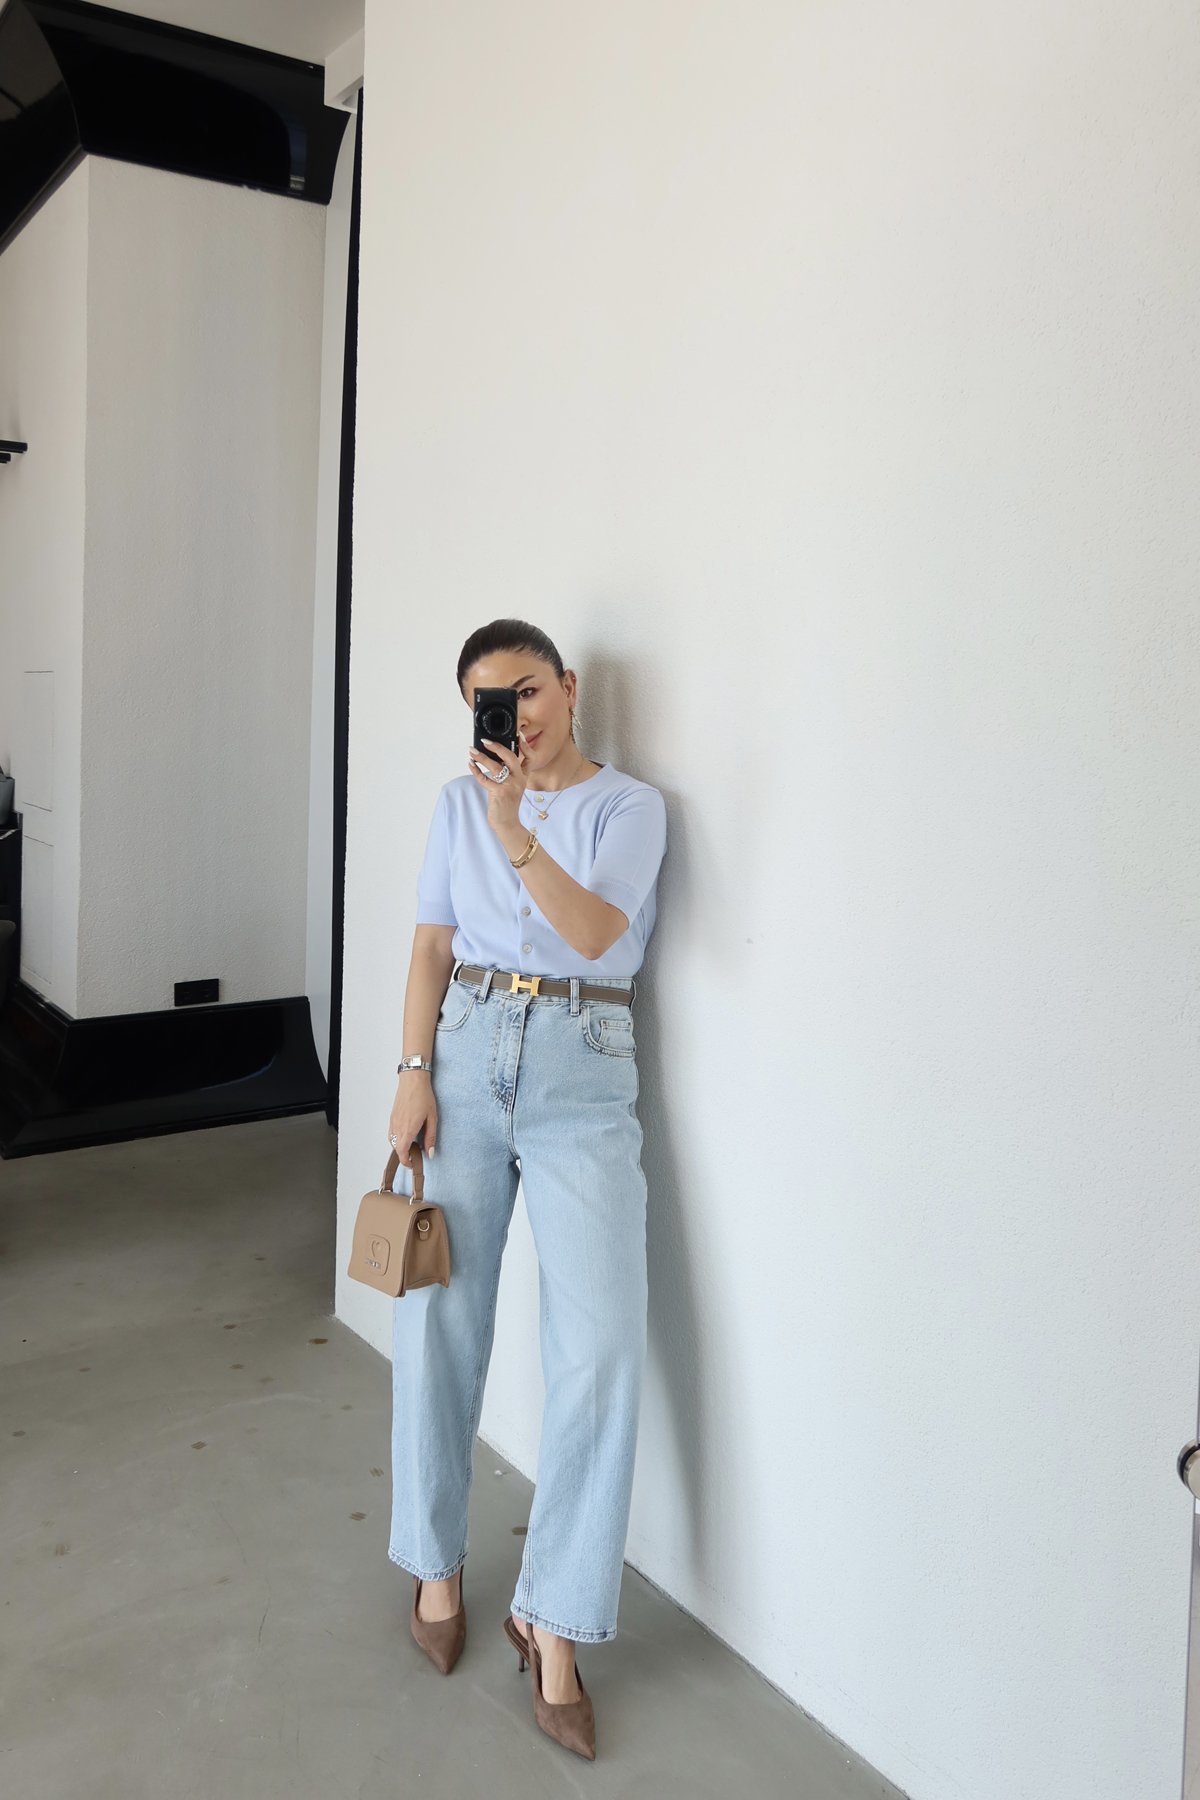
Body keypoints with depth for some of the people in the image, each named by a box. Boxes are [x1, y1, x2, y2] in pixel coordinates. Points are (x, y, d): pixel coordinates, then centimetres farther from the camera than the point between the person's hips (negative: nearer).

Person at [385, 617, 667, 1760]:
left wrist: (517, 831, -26)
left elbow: (594, 931, -14)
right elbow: (432, 944, 8)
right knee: (439, 1319, 4)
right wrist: (414, 1073, -3)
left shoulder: (628, 805, 2)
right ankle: (435, 1564, 26)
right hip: (466, 1055, 3)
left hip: (582, 1075, -2)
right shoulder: (459, 800, 11)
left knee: (599, 1347, -9)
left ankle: (552, 1620, 6)